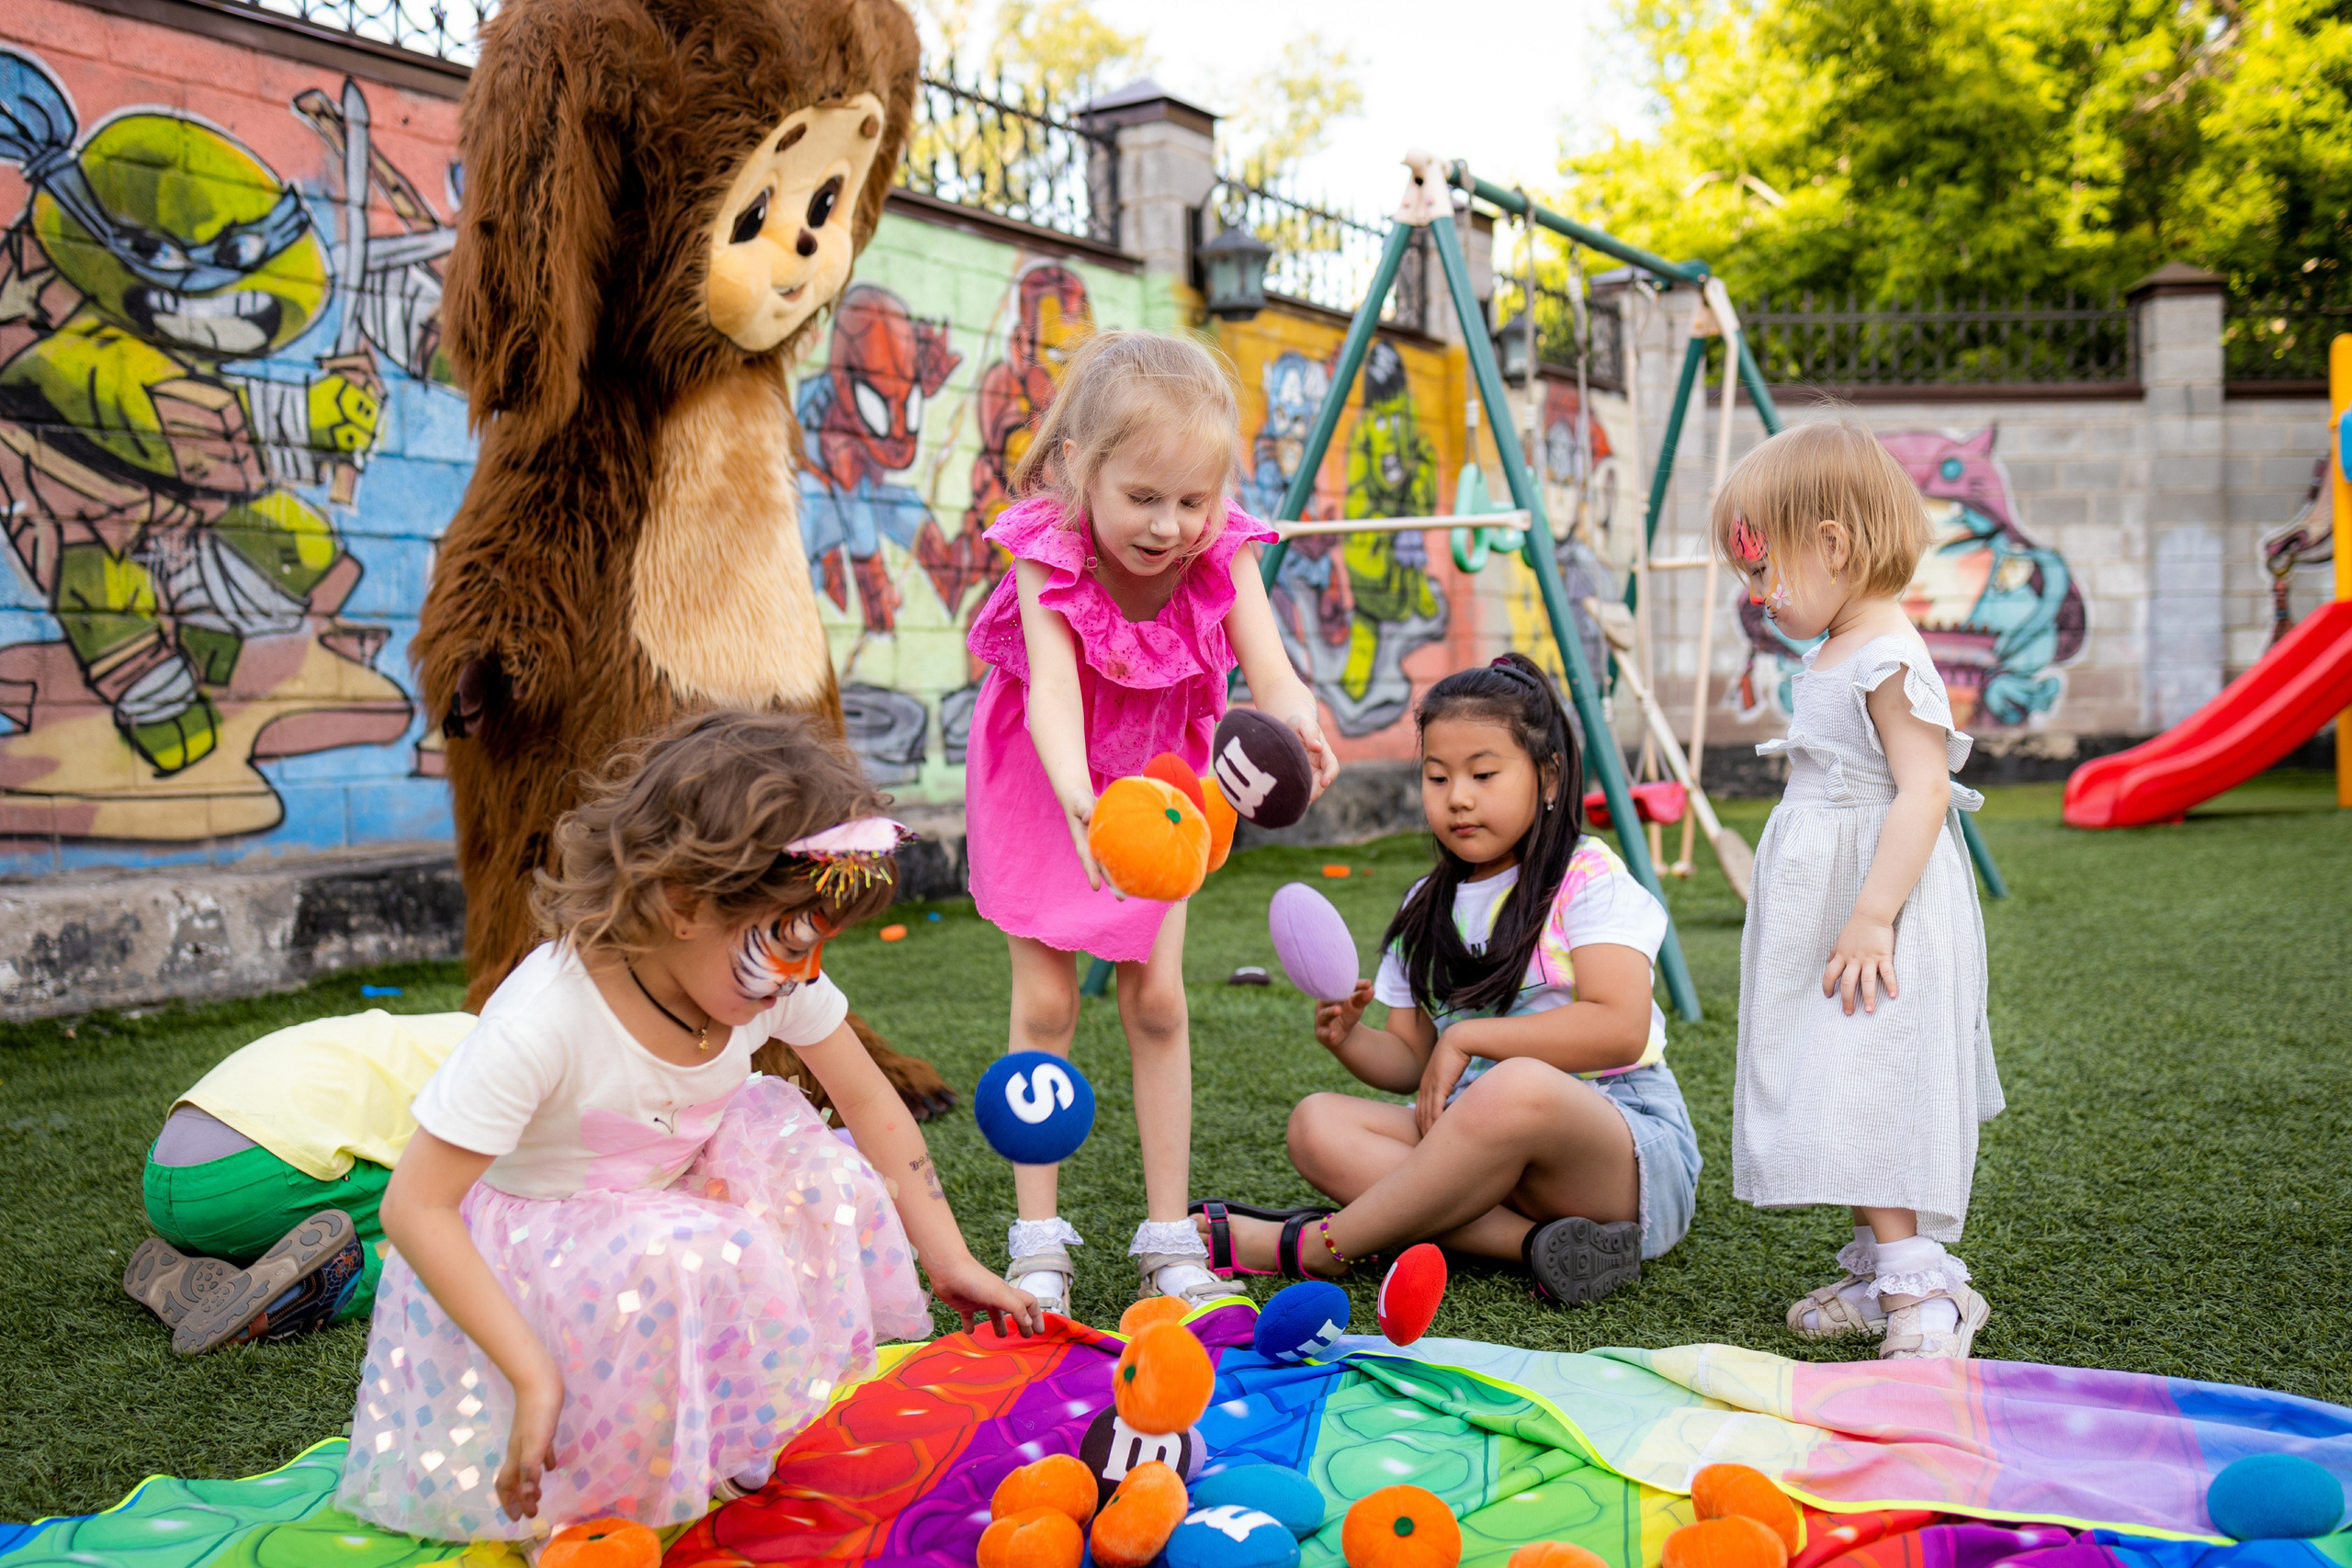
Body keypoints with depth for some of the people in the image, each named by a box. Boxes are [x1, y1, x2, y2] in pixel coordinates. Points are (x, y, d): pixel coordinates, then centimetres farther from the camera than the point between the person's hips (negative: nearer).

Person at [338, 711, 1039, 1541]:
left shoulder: (776, 980, -16)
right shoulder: (544, 1020, -34)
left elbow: (871, 1106, -2)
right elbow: (415, 1206, -28)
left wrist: (950, 1262, -3)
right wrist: (533, 1375, -32)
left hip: (668, 1206, 6)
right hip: (525, 1245, -6)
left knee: (820, 1178, -15)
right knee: (679, 1263, -34)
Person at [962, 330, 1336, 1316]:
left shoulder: (1223, 555, -23)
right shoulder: (1047, 554, -30)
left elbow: (1271, 669, -37)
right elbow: (1051, 692, -44)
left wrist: (1296, 728, -62)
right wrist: (1080, 801, -65)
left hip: (1157, 785, 2)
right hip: (1043, 789, -2)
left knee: (1156, 1000, -2)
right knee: (1044, 1000, -3)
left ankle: (1169, 1236, 8)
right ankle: (1038, 1238, 7)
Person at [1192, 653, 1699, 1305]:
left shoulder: (1589, 878, -4)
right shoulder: (1426, 909, 15)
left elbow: (1620, 1028, -18)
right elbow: (1411, 1060, 16)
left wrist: (1468, 1037, -15)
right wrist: (1350, 1040, -7)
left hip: (1630, 1142, -6)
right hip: (1477, 1132, 6)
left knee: (1519, 1088, -40)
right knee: (1317, 1123, -15)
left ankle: (1311, 1248, -26)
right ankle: (1532, 1241, -30)